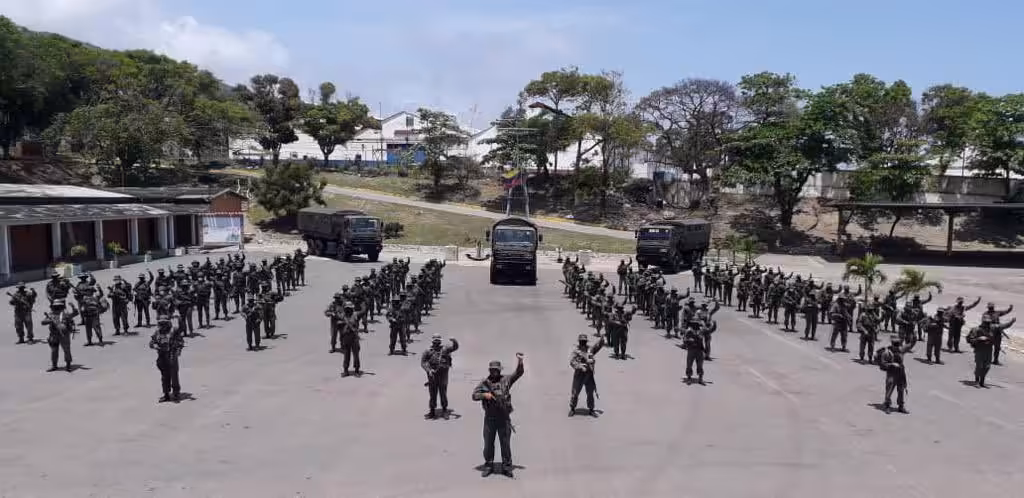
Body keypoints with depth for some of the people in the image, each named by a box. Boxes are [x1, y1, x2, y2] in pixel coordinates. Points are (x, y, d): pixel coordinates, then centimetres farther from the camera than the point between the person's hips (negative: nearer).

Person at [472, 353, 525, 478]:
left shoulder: (506, 380, 1)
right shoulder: (484, 383, 3)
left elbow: (519, 373, -3)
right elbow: (474, 395, 0)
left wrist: (519, 360, -18)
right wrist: (484, 394, -19)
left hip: (504, 418, -1)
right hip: (489, 418, 1)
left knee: (505, 443, 6)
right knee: (488, 443, 9)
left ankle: (506, 467, 17)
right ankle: (488, 466, 23)